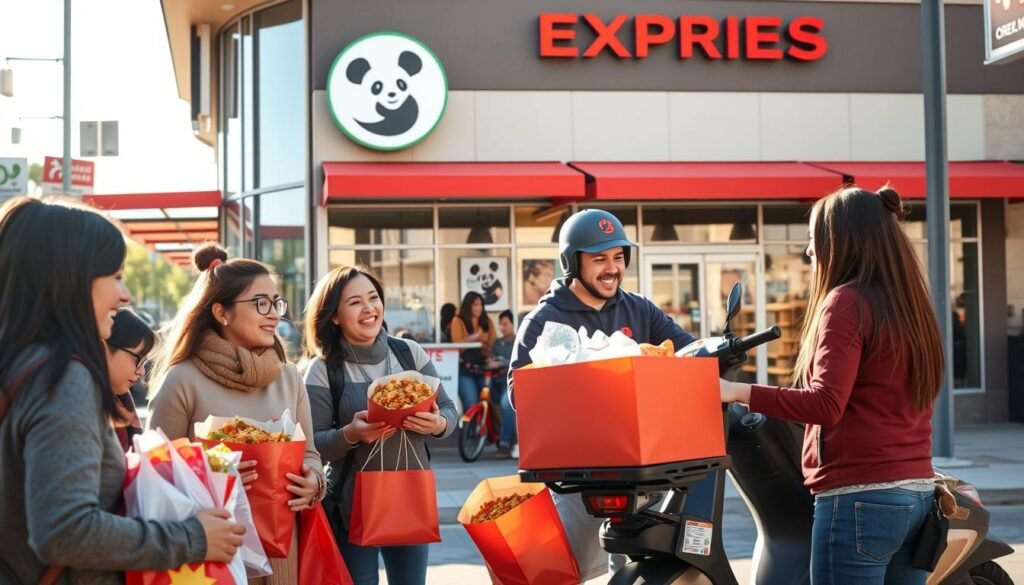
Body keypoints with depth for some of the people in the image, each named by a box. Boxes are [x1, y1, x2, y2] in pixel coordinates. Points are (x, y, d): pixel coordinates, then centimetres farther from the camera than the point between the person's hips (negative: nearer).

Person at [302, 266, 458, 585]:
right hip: (352, 507, -3)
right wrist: (349, 435, -26)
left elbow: (448, 411, 5)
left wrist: (438, 425, -16)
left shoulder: (410, 353, 2)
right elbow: (313, 444, -8)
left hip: (412, 499, 3)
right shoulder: (323, 369, -6)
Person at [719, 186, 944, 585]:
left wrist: (740, 393, -21)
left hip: (859, 496, -9)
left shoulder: (847, 301, -12)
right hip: (917, 493, 9)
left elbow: (826, 404, -22)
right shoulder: (908, 302, 14)